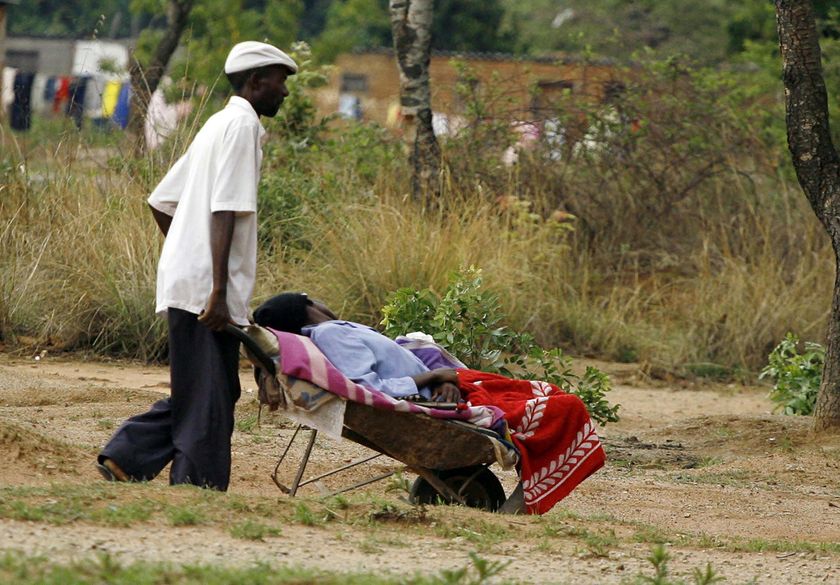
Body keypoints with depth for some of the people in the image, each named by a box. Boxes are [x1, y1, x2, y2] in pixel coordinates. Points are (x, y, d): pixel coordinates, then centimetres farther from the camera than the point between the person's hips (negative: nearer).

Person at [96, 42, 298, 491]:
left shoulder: (219, 124, 20)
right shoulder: (242, 125, -9)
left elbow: (161, 201, 23)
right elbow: (224, 211, -18)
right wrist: (218, 291, -22)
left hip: (184, 282, 10)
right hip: (205, 288, -10)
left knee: (204, 394, 13)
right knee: (208, 401, -6)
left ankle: (125, 458, 10)